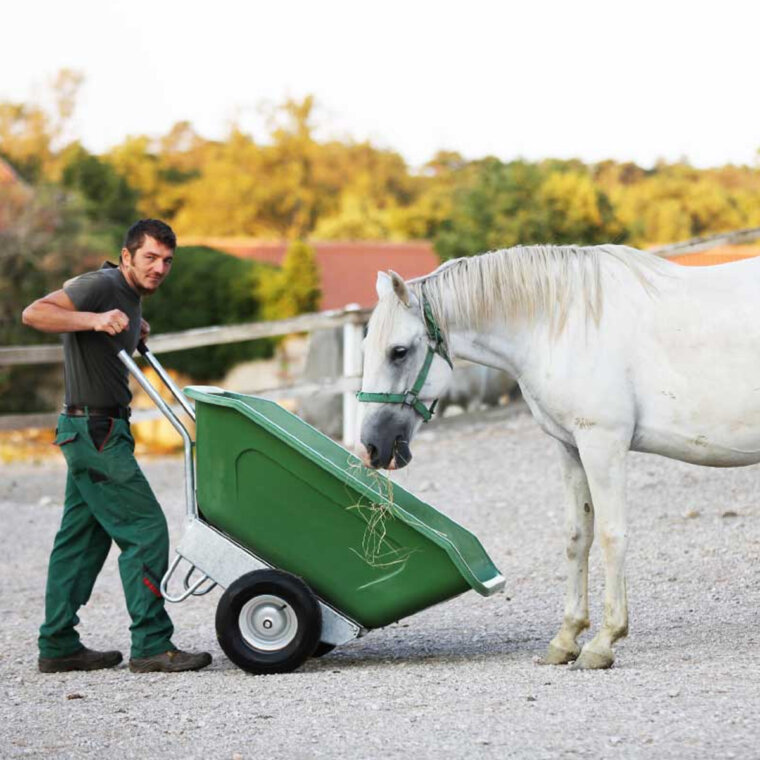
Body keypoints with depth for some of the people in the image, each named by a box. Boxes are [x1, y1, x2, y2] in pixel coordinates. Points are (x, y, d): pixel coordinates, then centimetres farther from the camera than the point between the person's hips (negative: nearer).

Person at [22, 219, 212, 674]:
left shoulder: (130, 295, 15)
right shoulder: (101, 285, -14)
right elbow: (35, 313, -25)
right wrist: (94, 320, -36)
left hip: (95, 432, 10)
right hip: (95, 430, -10)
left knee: (83, 536, 11)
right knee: (145, 530, -10)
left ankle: (59, 646, 15)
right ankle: (152, 646, -9)